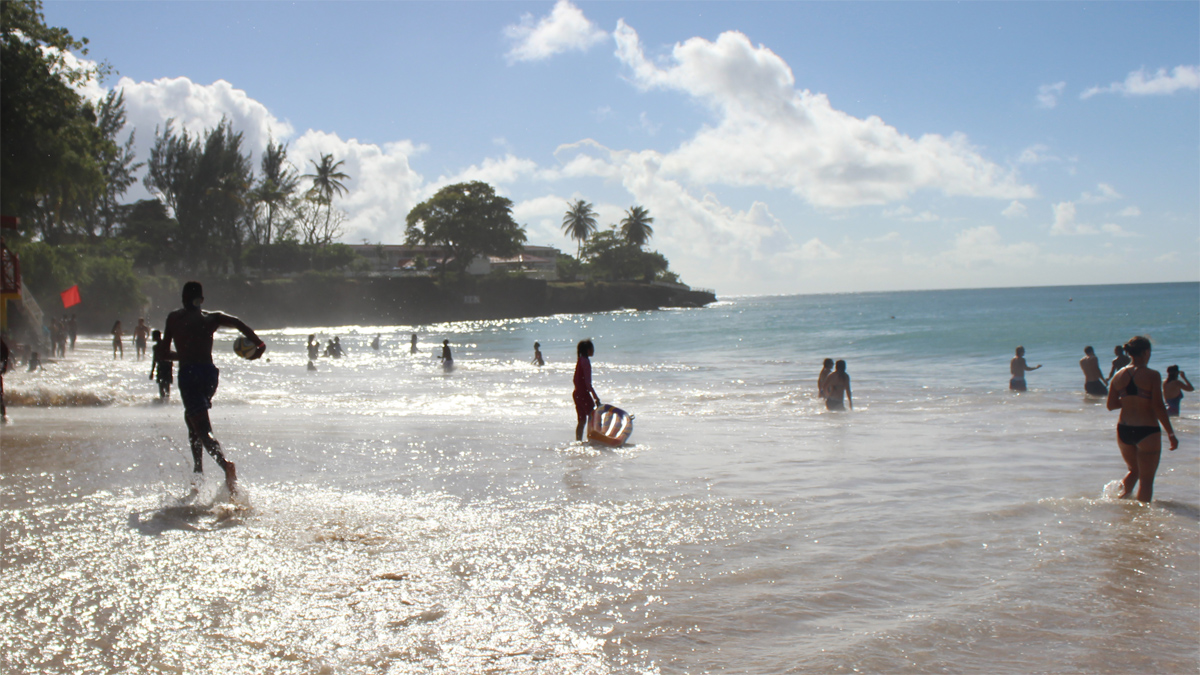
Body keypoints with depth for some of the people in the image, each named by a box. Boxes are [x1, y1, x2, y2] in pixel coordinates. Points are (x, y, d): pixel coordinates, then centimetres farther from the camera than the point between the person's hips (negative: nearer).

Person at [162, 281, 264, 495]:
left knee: (202, 430, -12)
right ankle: (198, 470, 24)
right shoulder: (212, 318, 10)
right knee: (191, 418, 27)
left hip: (188, 374, -3)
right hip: (209, 373, 3)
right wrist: (258, 344, -11)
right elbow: (237, 322, -10)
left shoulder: (173, 318, 10)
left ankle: (225, 464, -39)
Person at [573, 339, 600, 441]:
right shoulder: (586, 361, -14)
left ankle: (578, 441, 12)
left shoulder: (579, 361, 13)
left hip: (577, 393, 9)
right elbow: (587, 382, -19)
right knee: (593, 417, -4)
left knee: (582, 421, 12)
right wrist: (595, 397, -19)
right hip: (583, 393, -9)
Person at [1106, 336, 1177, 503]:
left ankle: (1123, 493, 4)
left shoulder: (1119, 376, 3)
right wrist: (1171, 434, -9)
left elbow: (1111, 405, 7)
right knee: (1146, 478, 5)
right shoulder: (1152, 376, -12)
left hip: (1124, 430, 5)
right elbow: (1158, 407, -15)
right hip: (1147, 431, -5)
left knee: (1134, 470, 25)